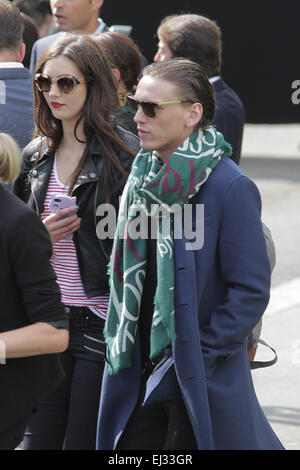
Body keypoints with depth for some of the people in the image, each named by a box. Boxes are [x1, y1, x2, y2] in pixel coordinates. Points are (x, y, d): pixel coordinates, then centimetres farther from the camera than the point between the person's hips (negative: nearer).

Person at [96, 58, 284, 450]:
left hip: (203, 383, -6)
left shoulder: (231, 188, -14)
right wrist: (124, 349, 10)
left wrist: (203, 354, -15)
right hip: (141, 373, 7)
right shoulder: (144, 178, 8)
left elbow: (251, 292, -14)